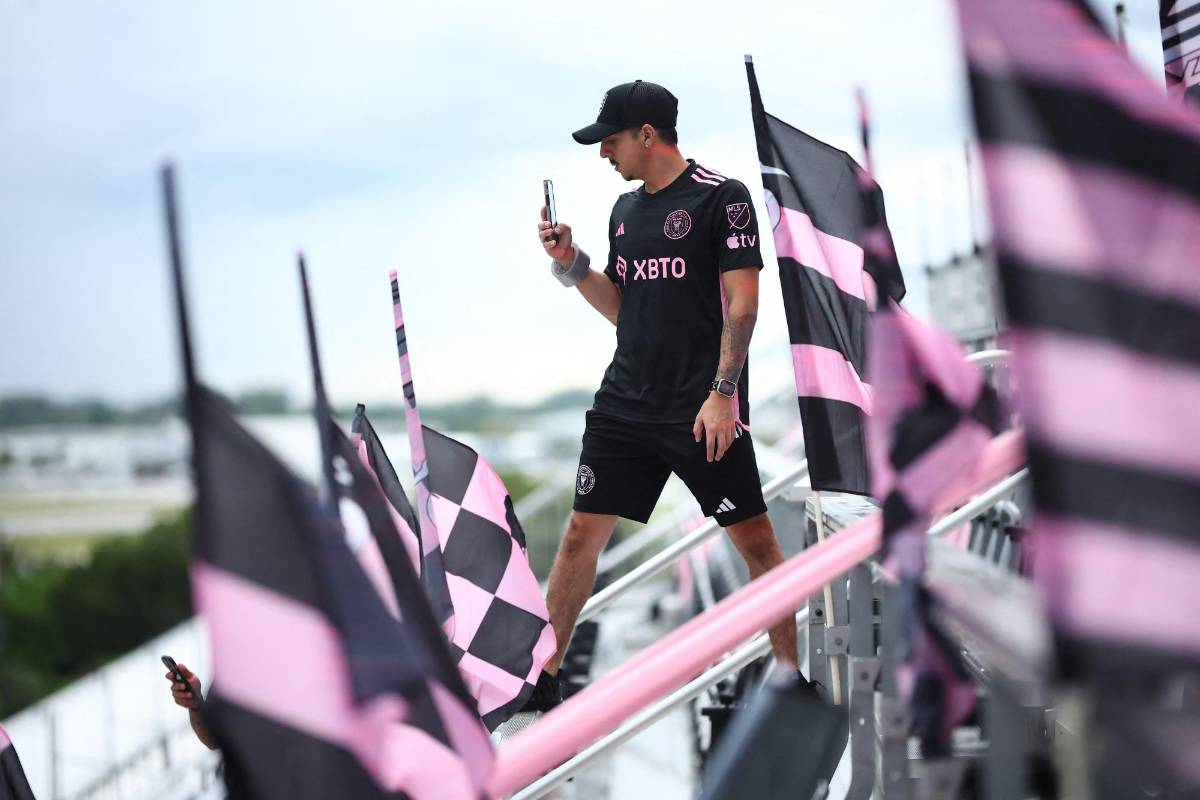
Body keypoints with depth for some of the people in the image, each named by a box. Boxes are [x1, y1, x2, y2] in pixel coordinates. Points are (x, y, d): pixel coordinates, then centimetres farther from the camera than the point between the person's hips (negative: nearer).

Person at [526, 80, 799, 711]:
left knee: (755, 540, -3)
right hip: (625, 401, 6)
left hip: (703, 412, -6)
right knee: (582, 533, 4)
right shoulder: (625, 209, 14)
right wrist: (569, 263, 6)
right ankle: (542, 677, 12)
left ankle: (791, 677, 9)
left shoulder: (721, 197, -6)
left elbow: (742, 303, -11)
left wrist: (722, 391, -17)